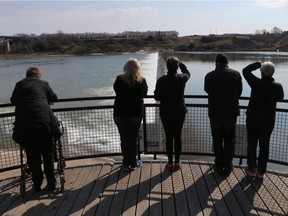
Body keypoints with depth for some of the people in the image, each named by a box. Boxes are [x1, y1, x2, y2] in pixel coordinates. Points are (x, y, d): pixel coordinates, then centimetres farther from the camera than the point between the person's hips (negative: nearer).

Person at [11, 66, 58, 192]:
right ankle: (51, 183, 16)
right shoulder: (43, 83, 13)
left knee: (32, 156, 12)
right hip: (44, 121, -1)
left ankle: (37, 184, 18)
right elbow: (54, 98, 24)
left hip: (24, 124, 1)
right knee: (48, 154, 12)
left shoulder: (19, 85, 17)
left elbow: (13, 101, 27)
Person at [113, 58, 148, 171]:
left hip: (120, 113, 0)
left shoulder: (120, 79, -9)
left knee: (124, 138, 10)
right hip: (136, 113, 0)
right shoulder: (142, 81, -8)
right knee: (133, 138, 11)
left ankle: (126, 163, 17)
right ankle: (133, 163, 19)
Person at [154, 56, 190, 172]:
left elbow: (157, 97, -7)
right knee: (178, 137, 9)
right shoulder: (182, 78, -6)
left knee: (169, 137, 6)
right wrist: (180, 63, 18)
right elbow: (187, 72, 19)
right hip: (180, 111, 1)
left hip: (166, 112, -1)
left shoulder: (161, 80, -12)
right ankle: (177, 163, 17)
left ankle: (170, 163, 14)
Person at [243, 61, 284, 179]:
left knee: (252, 144, 12)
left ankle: (252, 169, 22)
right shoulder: (278, 86, -10)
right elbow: (280, 98, 10)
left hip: (253, 119, -1)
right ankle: (261, 171, 20)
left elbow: (245, 70, -5)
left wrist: (259, 64, -2)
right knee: (264, 146, 12)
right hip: (268, 121, 2)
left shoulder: (256, 83, -17)